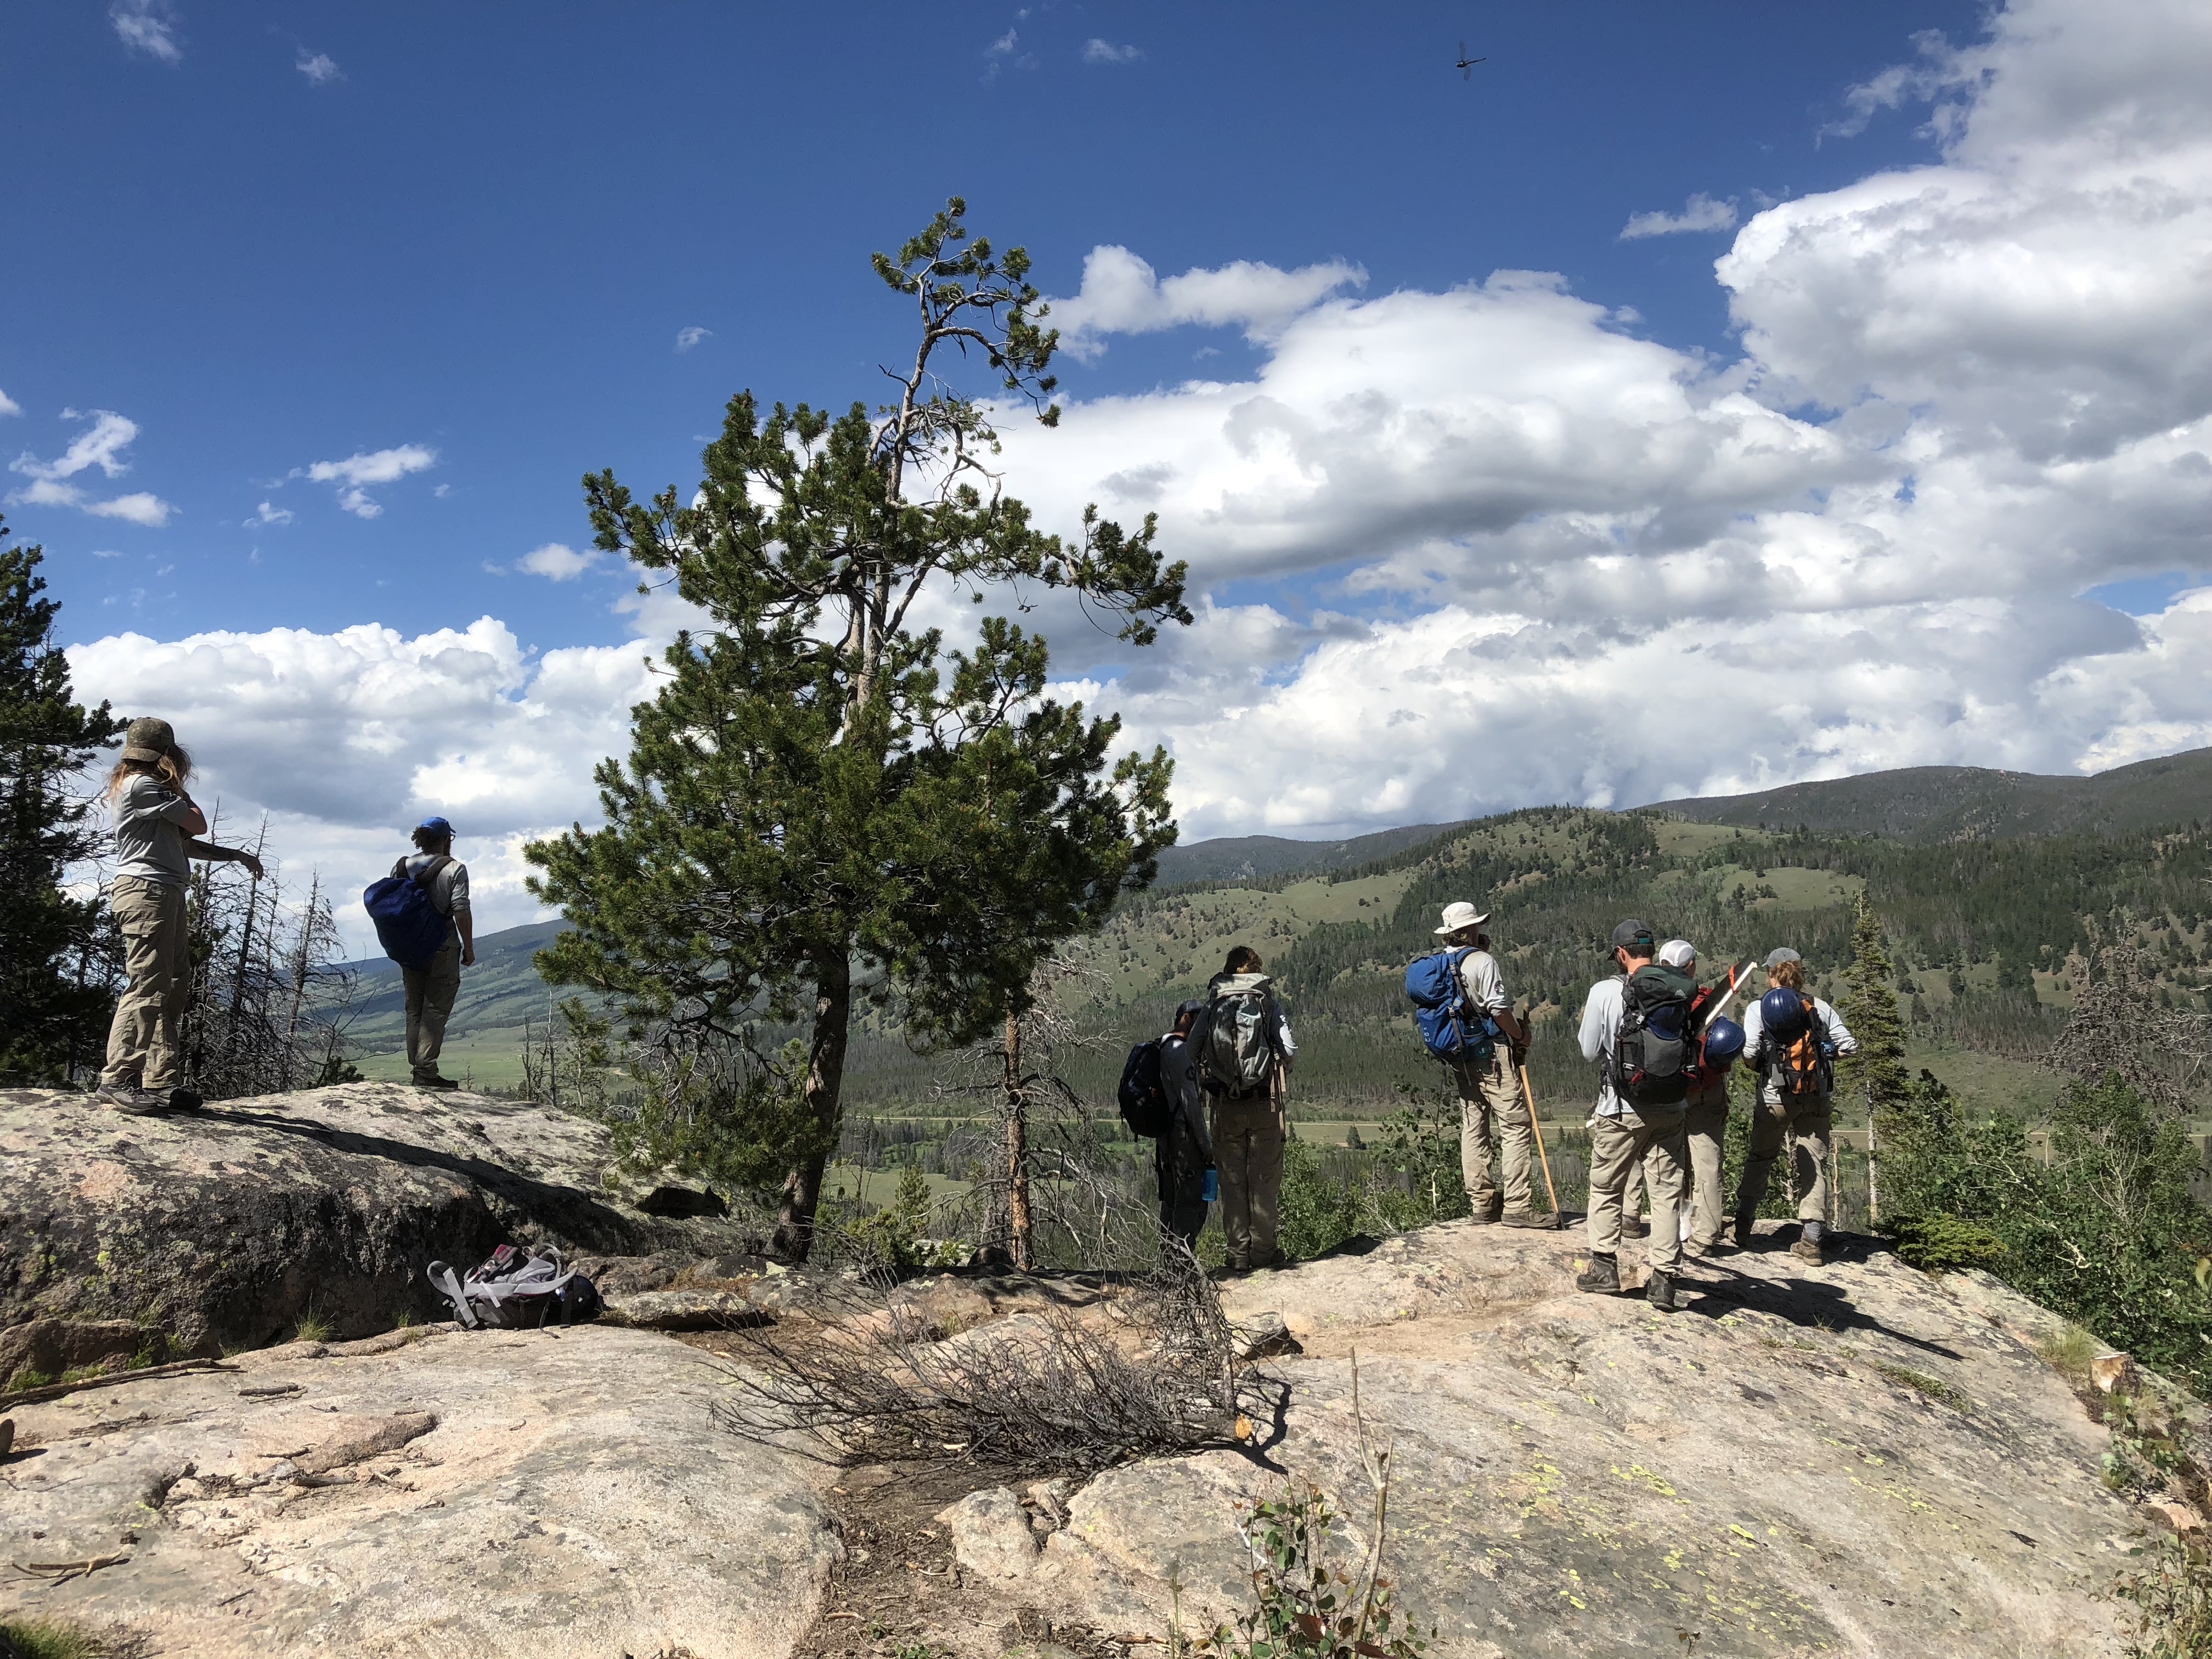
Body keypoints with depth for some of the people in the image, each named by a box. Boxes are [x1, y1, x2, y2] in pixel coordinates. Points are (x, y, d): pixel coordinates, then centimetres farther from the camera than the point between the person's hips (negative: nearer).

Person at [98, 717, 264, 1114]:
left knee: (175, 983, 7)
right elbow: (198, 826, -7)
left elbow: (187, 845, 26)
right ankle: (117, 1080, -17)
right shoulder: (142, 785, -6)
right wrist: (181, 794, 11)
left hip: (166, 893, 10)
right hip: (146, 890, -10)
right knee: (148, 985, -15)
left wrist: (238, 856, 22)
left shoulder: (151, 789, 25)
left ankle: (162, 1081, 6)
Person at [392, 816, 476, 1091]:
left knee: (414, 1009, 13)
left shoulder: (401, 867, 7)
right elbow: (461, 911, -14)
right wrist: (469, 949, -7)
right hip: (443, 950, -5)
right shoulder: (454, 868, -7)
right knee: (436, 1010, -3)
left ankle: (416, 1069, 14)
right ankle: (426, 1072, -9)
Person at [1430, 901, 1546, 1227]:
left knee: (1472, 1127, 10)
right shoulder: (1482, 961, -12)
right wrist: (1521, 1035, -3)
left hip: (1458, 1058, 8)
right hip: (1493, 1055, -8)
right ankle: (1516, 1206, -9)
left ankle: (1481, 1203, 12)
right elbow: (1498, 1008, -18)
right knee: (1517, 1126, -5)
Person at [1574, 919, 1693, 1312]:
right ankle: (1664, 1279, 6)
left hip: (1621, 1110, -2)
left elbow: (1590, 1051, -3)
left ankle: (1604, 1266, 18)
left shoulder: (1604, 992, -11)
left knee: (1605, 1189, 14)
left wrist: (1588, 1020, 14)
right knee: (1667, 1192, 7)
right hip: (1670, 1109, 2)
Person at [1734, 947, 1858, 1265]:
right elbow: (1850, 1045, -1)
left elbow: (1749, 1052, -15)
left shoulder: (1759, 1008, -4)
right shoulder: (1820, 1007, 2)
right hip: (1816, 1098, 1)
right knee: (1814, 1165, 7)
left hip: (1775, 1098, -1)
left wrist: (1761, 1067, 6)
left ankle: (1743, 1231, 20)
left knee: (1760, 1159, 16)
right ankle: (1811, 1241, 1)